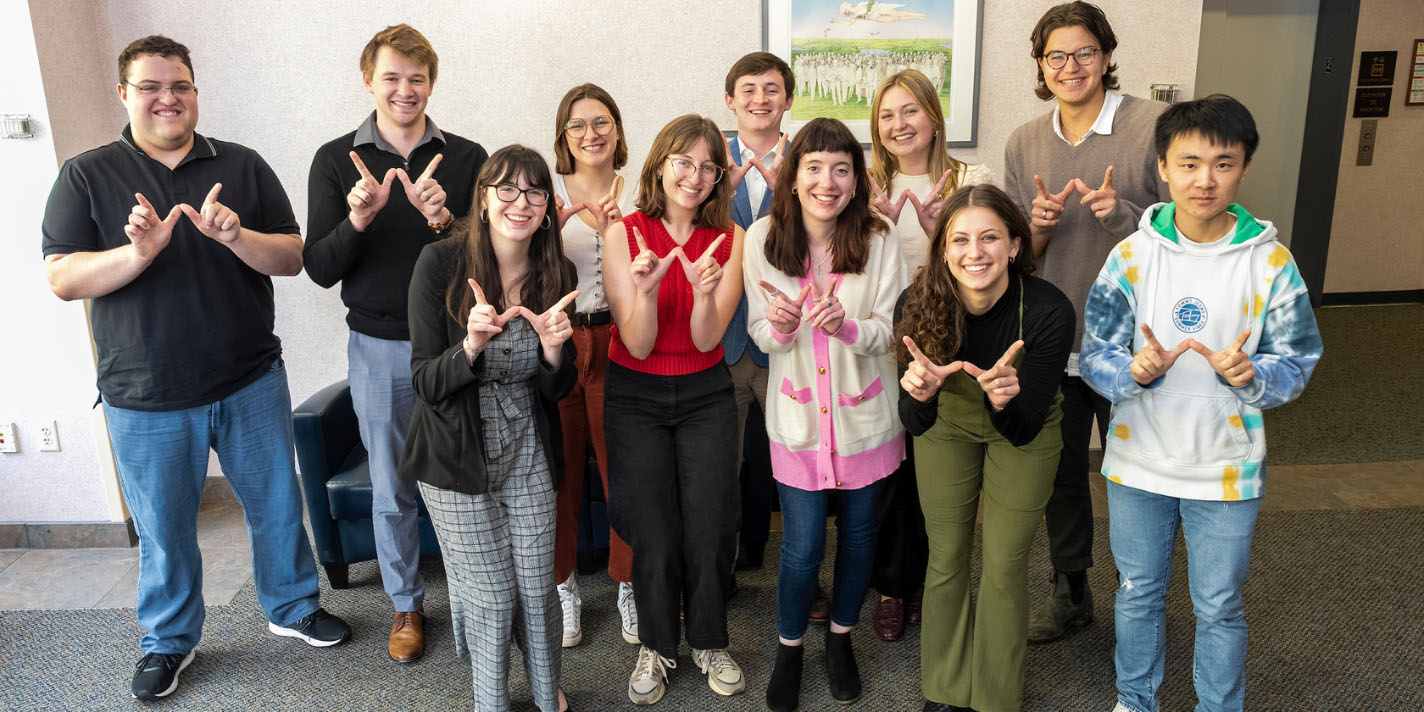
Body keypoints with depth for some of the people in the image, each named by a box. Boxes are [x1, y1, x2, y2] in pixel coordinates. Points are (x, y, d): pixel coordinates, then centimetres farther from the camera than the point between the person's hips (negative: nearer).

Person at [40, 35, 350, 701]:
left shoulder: (243, 166, 2)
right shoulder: (86, 176, 0)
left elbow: (292, 258, -2)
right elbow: (62, 278, -6)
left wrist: (235, 236, -22)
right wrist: (138, 252, -23)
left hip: (251, 382, 1)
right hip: (146, 397, -1)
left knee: (277, 504, 14)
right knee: (164, 529, 12)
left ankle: (293, 606, 36)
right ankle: (168, 640, 35)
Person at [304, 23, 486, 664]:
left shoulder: (466, 158, 0)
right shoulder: (337, 160, 0)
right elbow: (319, 269, -4)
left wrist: (444, 220, -22)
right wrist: (356, 220, -22)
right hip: (379, 347, 1)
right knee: (392, 490, 12)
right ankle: (406, 604, 32)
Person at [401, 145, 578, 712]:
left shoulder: (556, 274, -5)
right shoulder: (441, 262, -15)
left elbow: (557, 390, 0)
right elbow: (427, 385, -15)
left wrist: (553, 347, -22)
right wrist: (471, 345, -34)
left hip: (529, 457, 3)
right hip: (457, 459, -3)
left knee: (537, 587, 11)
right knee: (491, 595, 6)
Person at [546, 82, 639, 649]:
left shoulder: (636, 198, 7)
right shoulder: (549, 192, 3)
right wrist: (554, 222, -26)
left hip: (617, 343, 1)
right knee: (560, 471, 5)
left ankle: (628, 585, 23)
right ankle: (565, 587, 25)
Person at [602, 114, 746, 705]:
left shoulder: (730, 239, -4)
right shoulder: (625, 234, -9)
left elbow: (706, 339, -12)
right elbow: (638, 345, -12)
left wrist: (705, 292, -32)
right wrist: (645, 292, -31)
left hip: (705, 395, 1)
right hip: (634, 396, -1)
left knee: (710, 527, 0)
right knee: (652, 533, 1)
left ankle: (709, 641, 25)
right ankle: (656, 645, 26)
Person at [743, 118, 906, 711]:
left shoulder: (880, 240, -10)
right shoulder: (762, 239, -9)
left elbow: (890, 329, -8)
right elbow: (761, 334, -3)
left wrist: (847, 326, -29)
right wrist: (781, 326, -27)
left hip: (866, 412, 1)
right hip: (799, 416, -1)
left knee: (859, 533, 15)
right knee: (802, 546, 1)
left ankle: (841, 637, 41)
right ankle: (789, 647, 30)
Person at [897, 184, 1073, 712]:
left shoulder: (1048, 311, -33)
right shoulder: (919, 306, -29)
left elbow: (1024, 430, -26)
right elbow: (915, 423, -23)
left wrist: (1007, 400, -48)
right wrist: (919, 396, -46)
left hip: (1022, 430, -1)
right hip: (947, 423, 1)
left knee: (1003, 568, 6)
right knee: (946, 558, 11)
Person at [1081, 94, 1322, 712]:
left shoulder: (1270, 261, -8)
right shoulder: (1132, 254, -7)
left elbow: (1296, 366, -3)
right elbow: (1095, 354, -6)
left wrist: (1250, 376, -25)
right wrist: (1134, 371, -28)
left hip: (1226, 469, -1)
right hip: (1138, 460, 1)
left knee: (1219, 607, 14)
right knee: (1138, 593, 18)